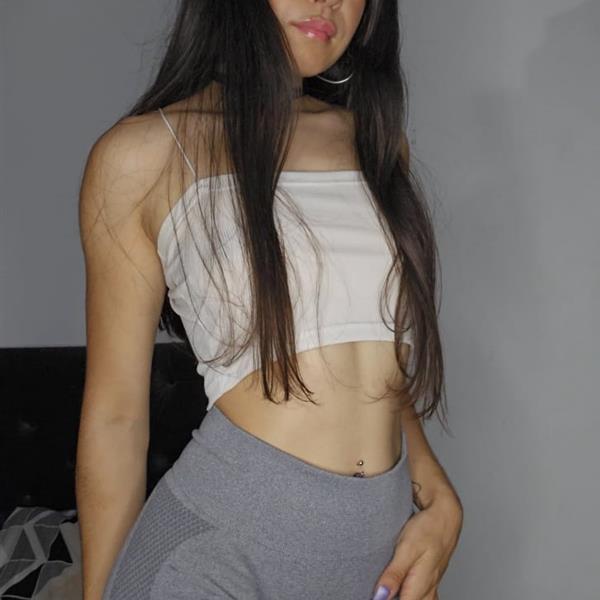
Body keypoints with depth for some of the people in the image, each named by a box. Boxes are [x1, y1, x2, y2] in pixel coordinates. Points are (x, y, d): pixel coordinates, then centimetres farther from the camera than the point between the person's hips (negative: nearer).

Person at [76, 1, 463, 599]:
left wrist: (439, 502, 2)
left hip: (387, 541, 5)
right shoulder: (144, 154, -5)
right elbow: (114, 413, -3)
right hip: (224, 542, -4)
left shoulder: (377, 141, 9)